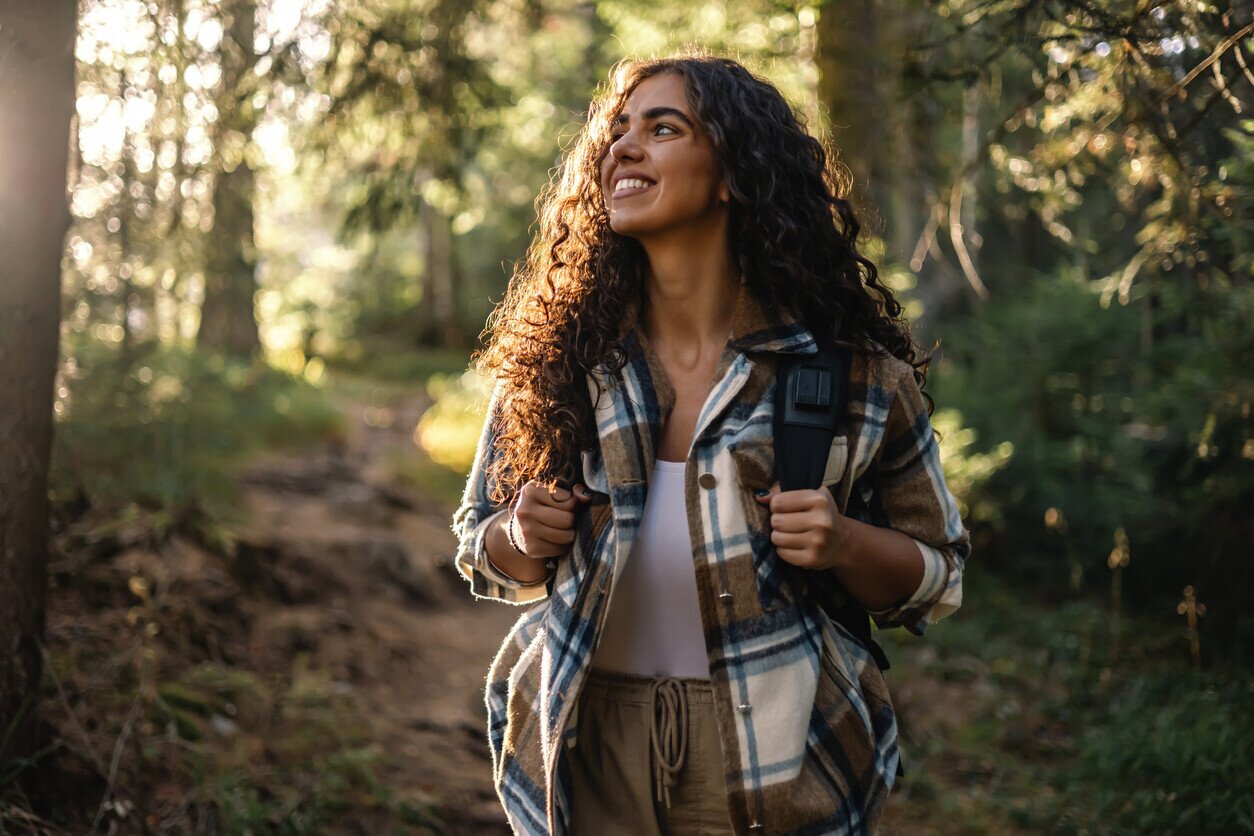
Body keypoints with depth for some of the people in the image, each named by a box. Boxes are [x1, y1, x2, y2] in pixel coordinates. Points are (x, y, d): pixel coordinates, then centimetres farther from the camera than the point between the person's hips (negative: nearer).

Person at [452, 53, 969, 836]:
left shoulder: (853, 372, -10)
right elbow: (482, 550, 7)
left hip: (774, 761, -1)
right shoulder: (553, 358, -5)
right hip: (584, 752, 2)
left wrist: (842, 542, -20)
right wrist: (524, 537, -15)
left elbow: (938, 579, 0)